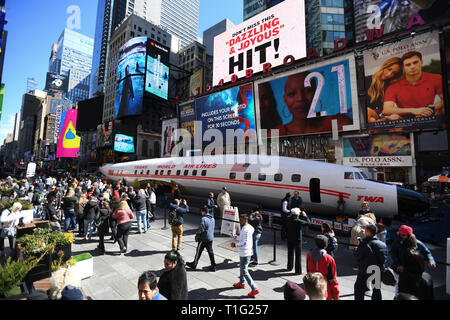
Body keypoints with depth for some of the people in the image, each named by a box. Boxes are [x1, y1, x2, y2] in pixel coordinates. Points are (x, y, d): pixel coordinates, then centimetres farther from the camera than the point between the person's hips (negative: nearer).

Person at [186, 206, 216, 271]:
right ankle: (213, 266, 16)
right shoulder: (212, 218, 4)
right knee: (210, 252, 13)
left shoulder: (204, 219, -21)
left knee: (199, 251, 9)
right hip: (211, 238, 7)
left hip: (203, 239, -7)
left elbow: (201, 230, -20)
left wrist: (198, 233, -1)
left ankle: (194, 264, 25)